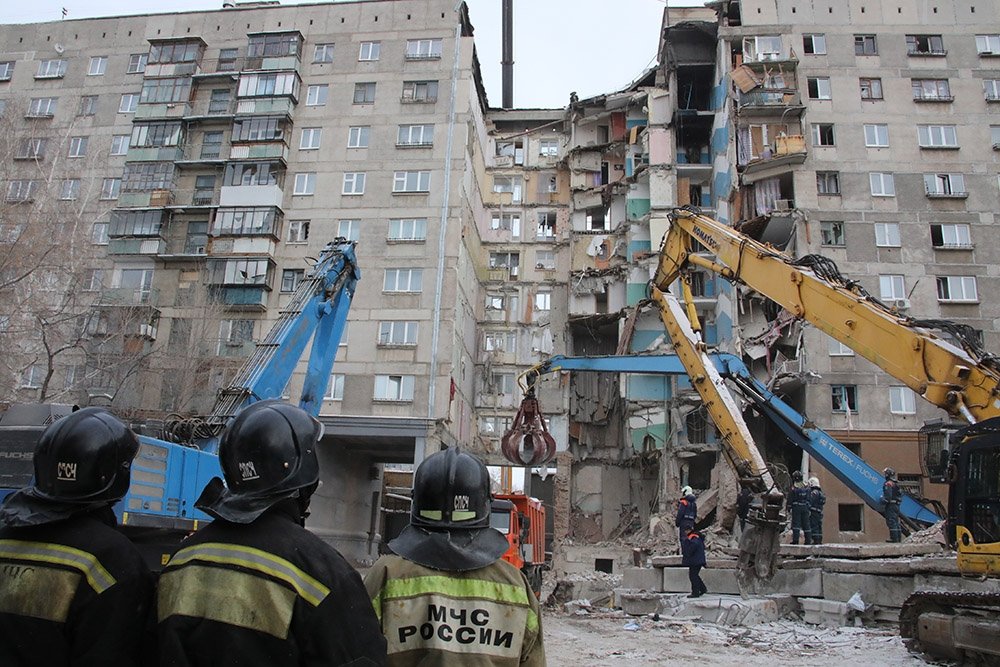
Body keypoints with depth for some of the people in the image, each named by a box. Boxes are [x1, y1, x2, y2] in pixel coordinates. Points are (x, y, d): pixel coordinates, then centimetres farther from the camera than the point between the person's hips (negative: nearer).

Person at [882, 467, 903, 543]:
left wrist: (883, 500, -8)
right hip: (897, 505, 10)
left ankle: (894, 538, -11)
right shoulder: (896, 484, 17)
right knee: (896, 522, 14)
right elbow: (901, 493, 22)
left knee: (891, 522, -9)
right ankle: (898, 538, 16)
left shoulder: (888, 484, -14)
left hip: (890, 505, -10)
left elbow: (888, 496, -22)